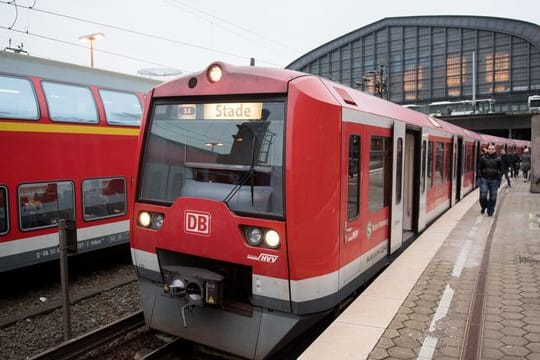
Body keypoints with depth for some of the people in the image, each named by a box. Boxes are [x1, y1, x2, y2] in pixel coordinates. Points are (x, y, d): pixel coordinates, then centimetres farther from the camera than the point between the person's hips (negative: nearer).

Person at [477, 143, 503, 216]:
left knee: (493, 197, 3)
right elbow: (479, 169, 7)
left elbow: (501, 170, 5)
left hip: (494, 180, 0)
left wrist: (499, 180, -2)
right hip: (484, 179, 0)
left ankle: (490, 211, 17)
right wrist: (479, 178, 0)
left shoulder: (498, 159, 1)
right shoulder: (483, 158, 2)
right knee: (483, 196, -7)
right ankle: (483, 207, 20)